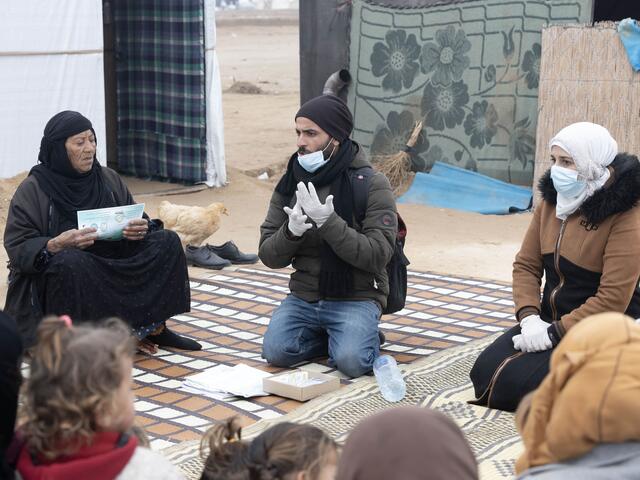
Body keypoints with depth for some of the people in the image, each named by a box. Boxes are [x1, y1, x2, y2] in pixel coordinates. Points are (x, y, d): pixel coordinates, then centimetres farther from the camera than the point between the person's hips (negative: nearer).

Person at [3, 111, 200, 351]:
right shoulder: (33, 190, -9)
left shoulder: (108, 178, 6)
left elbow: (135, 220, 10)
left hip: (110, 265, 5)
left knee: (167, 241, -9)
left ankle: (155, 327, -7)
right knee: (70, 261, -40)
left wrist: (141, 228, -16)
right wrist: (57, 244, -32)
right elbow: (17, 247, -14)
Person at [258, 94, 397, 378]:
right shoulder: (289, 185, 3)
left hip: (355, 298, -4)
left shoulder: (371, 185, -10)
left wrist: (328, 222, -28)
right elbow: (268, 255, 3)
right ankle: (339, 336, 6)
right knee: (276, 352, -20)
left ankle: (365, 335, 7)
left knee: (350, 361, -28)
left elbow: (377, 256, -18)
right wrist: (291, 232, -20)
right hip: (303, 296, 4)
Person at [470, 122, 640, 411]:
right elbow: (526, 265, 5)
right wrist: (529, 318, -12)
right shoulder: (552, 202, 6)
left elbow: (614, 298, -22)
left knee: (520, 382, -24)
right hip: (548, 322, 7)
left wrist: (554, 334, -22)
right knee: (485, 373, -13)